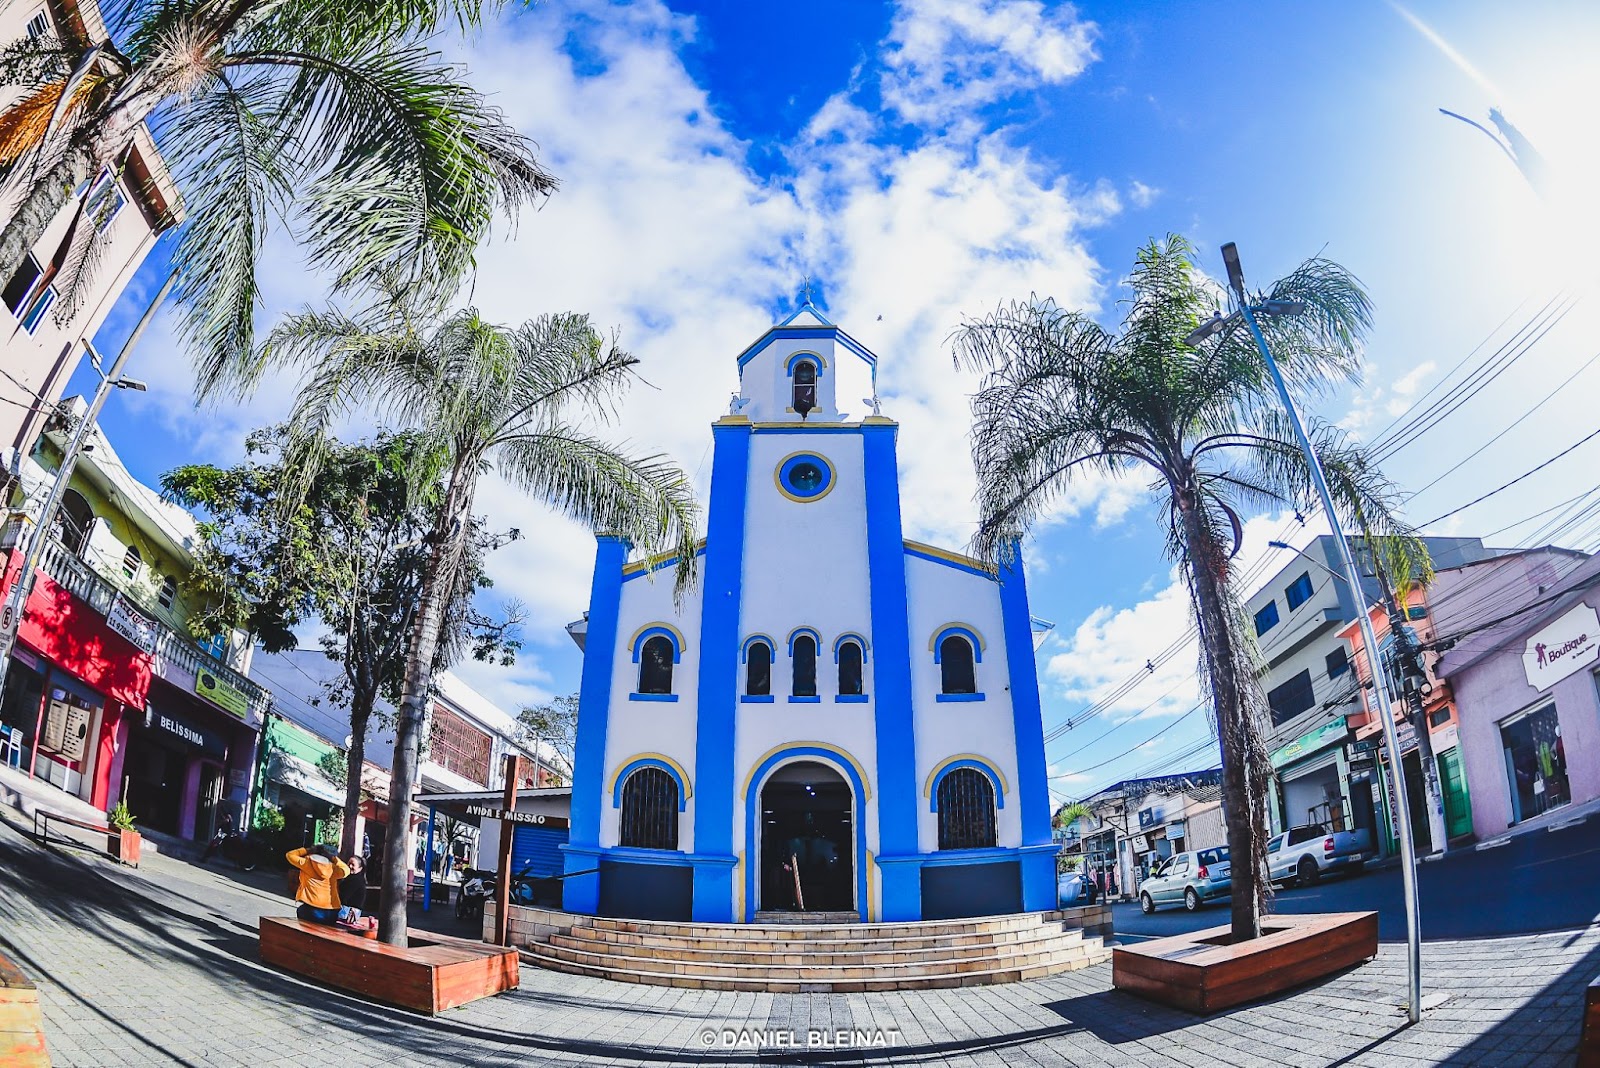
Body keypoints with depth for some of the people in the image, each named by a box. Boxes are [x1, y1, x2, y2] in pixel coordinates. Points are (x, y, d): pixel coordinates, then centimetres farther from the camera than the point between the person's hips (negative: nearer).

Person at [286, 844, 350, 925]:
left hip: (310, 909, -2)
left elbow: (289, 854, 15)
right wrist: (334, 858, 20)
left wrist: (307, 850, 22)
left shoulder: (307, 863, 5)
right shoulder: (333, 868, 7)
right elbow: (346, 870, 17)